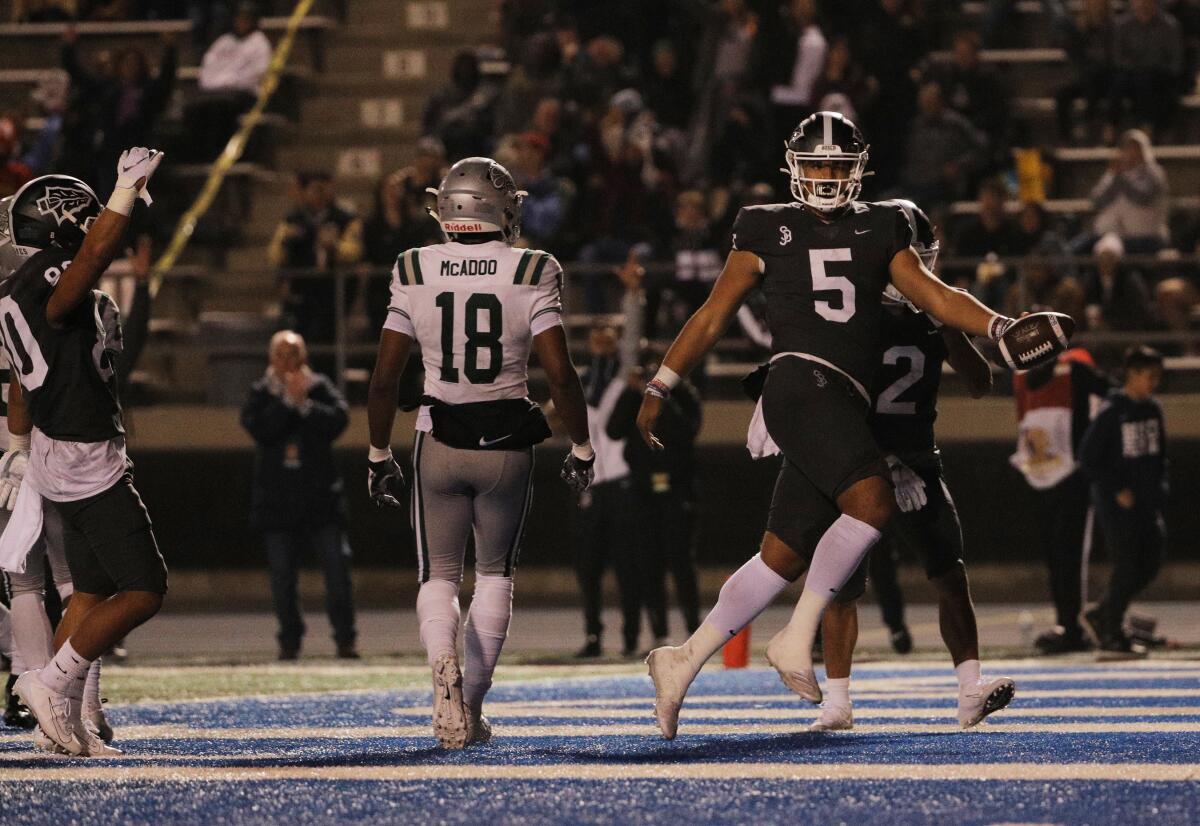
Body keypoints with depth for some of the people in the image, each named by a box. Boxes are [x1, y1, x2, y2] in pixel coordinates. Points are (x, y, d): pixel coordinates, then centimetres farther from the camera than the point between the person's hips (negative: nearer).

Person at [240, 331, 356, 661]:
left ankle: (345, 639, 0)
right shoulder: (260, 394, 4)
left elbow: (339, 419, -11)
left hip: (321, 497, -1)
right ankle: (290, 641, 13)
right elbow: (259, 429, -13)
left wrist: (305, 405, -19)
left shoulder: (320, 388, 4)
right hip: (278, 498, 1)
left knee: (337, 567, -6)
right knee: (282, 574, 2)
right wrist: (288, 401, -17)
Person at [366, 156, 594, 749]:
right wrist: (581, 449, 2)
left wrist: (379, 457, 10)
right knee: (495, 573, 19)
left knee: (439, 575, 13)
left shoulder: (414, 272, -3)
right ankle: (473, 702, 13)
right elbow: (560, 373, -11)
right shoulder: (531, 274, -7)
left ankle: (444, 660, -17)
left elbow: (384, 378, -2)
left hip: (440, 442, 0)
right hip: (507, 444, 0)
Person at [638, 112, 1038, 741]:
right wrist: (658, 389, 9)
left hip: (843, 405, 5)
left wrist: (997, 326, -8)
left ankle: (684, 662, 7)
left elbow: (931, 294, 9)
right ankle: (797, 638, -20)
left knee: (786, 557, 1)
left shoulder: (879, 231, 20)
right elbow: (712, 317, 12)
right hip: (801, 383, -5)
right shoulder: (768, 231, 10)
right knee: (872, 500, -26)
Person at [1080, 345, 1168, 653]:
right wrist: (1116, 491, -14)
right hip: (1117, 505, -7)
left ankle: (1101, 615, 21)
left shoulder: (1153, 409, 8)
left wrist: (1159, 486, 6)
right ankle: (1111, 632, 9)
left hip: (1147, 502, 7)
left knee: (1150, 564, 5)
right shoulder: (1111, 413, -13)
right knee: (1127, 567, -6)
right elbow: (1088, 458, -12)